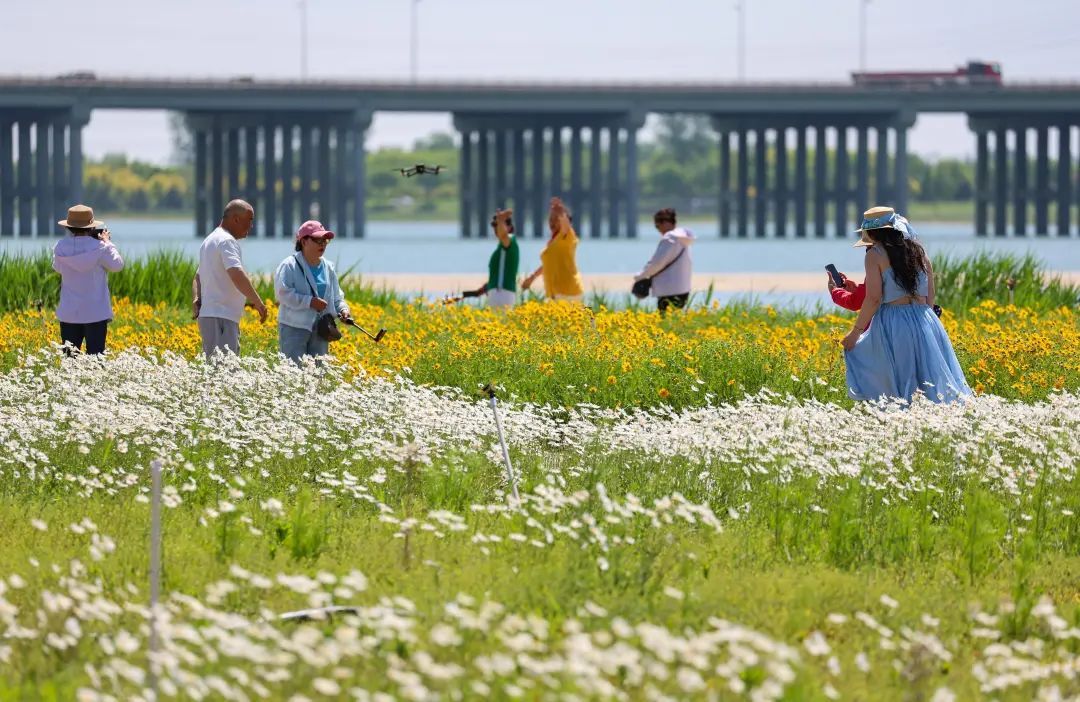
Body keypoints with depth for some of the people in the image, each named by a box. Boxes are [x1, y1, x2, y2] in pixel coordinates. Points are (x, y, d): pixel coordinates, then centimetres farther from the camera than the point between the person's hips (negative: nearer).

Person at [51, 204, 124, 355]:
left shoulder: (60, 247, -5)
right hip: (96, 314, -3)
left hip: (69, 314, 3)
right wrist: (107, 242, 13)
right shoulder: (100, 248, -14)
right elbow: (117, 265, 1)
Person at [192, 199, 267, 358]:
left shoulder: (210, 240, 22)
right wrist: (258, 302, -19)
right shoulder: (227, 241, -11)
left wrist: (197, 298, 7)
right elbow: (237, 275, -25)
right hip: (221, 318, -10)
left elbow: (198, 277, 26)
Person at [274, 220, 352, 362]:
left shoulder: (328, 268, 13)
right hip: (295, 328, -7)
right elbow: (282, 293, -20)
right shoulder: (289, 266, -8)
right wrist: (310, 301, -24)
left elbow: (336, 297, 21)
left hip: (320, 331, 7)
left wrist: (343, 309, 0)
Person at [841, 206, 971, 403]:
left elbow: (873, 299, -10)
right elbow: (930, 296, 15)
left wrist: (855, 332, -3)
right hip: (924, 319, 6)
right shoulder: (919, 250, 13)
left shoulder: (875, 254, -5)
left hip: (892, 327, -6)